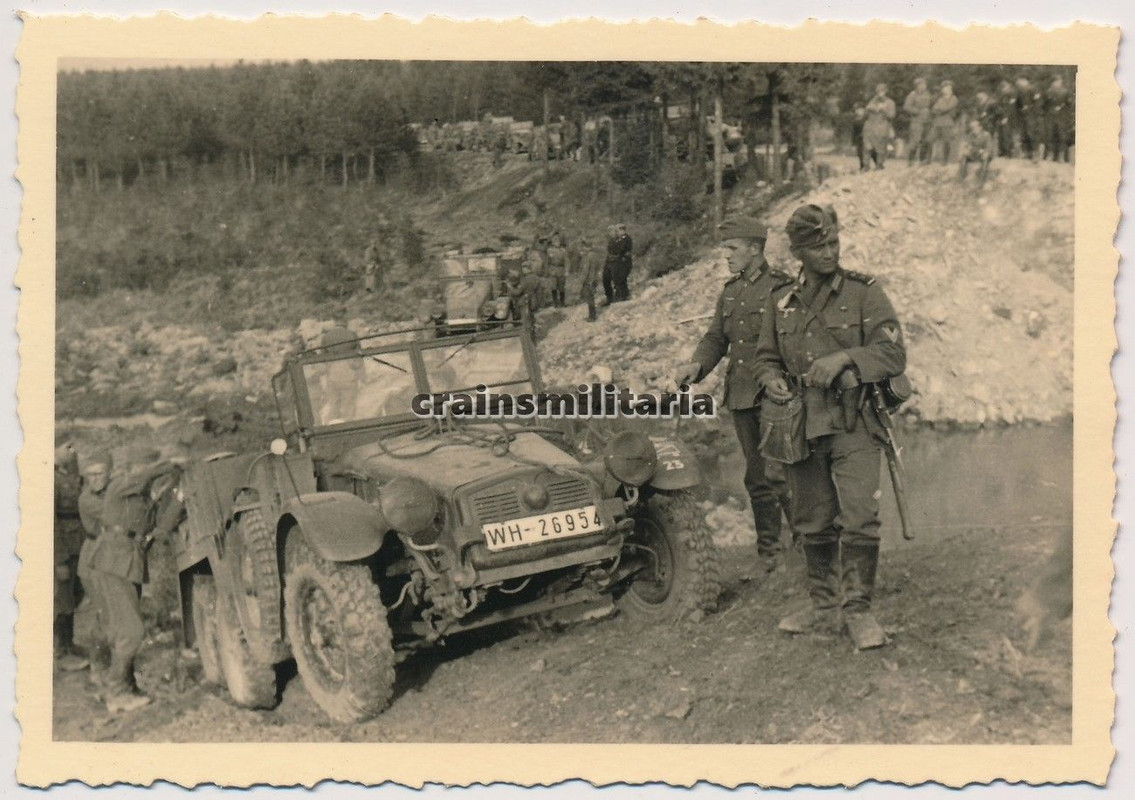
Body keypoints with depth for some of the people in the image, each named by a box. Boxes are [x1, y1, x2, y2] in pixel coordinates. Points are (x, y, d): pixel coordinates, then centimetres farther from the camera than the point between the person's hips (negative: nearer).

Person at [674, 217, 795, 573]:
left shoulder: (783, 288, -6)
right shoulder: (730, 291, 14)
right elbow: (716, 337, 18)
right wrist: (697, 364, -1)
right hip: (740, 396, 7)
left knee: (778, 472, -12)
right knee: (756, 478, 12)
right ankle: (767, 550, 22)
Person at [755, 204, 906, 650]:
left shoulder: (865, 294, 1)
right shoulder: (782, 302, 12)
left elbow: (893, 354, -6)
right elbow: (766, 356, 23)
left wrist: (843, 359, -19)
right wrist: (771, 379, 1)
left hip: (853, 425, -4)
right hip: (803, 425, 4)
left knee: (859, 517, -14)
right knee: (813, 524, 10)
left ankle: (858, 610, -2)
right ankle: (823, 606, 24)